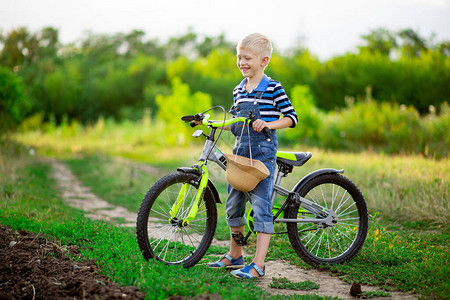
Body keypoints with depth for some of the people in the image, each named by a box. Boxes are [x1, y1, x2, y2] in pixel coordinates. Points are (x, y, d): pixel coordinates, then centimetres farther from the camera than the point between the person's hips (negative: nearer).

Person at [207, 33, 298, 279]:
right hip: (240, 149, 7)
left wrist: (268, 124, -21)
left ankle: (258, 264, -7)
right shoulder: (238, 90, 14)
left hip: (263, 150, -7)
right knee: (233, 204, 13)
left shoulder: (273, 88, -6)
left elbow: (291, 117, -7)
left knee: (260, 205, -9)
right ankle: (235, 256, 28)